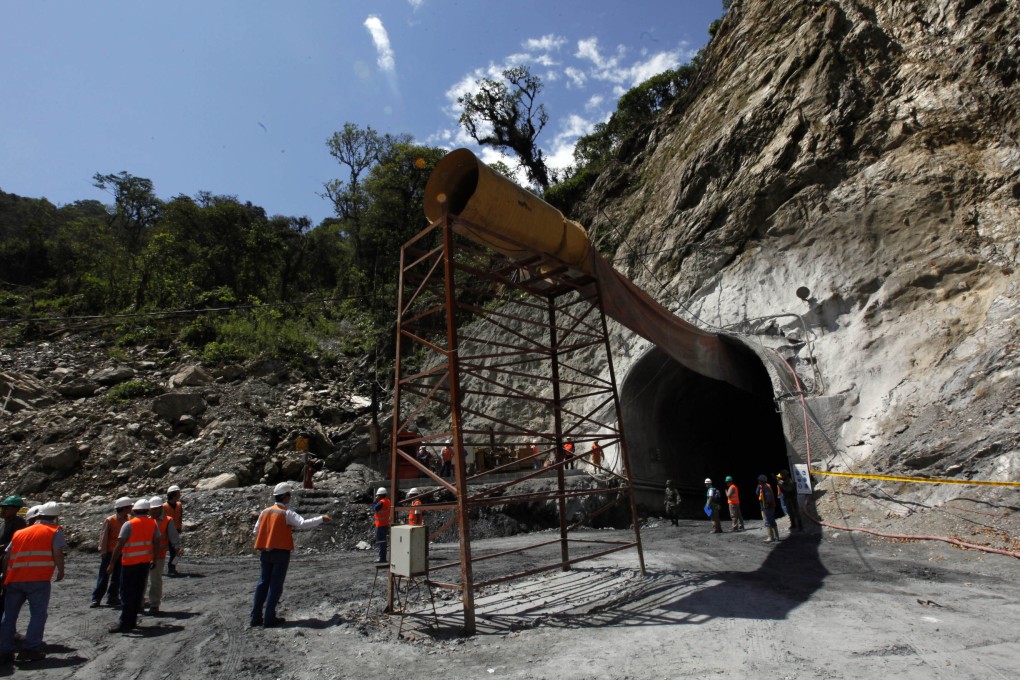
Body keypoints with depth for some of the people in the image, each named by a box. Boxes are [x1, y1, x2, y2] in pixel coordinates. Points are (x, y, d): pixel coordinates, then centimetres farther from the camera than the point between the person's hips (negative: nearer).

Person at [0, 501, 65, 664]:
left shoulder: (19, 533, 22)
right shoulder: (55, 531, 6)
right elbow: (58, 553, -6)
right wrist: (61, 571, 9)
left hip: (14, 579, 5)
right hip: (38, 579, -5)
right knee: (38, 614, 4)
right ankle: (30, 649, 2)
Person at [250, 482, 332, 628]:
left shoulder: (265, 511, 8)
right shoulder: (287, 513, -12)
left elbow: (256, 531, 13)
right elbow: (303, 523, -23)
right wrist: (321, 518, -16)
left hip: (265, 552, 6)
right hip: (281, 552, -6)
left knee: (263, 583, 13)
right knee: (276, 585, 1)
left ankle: (256, 616, 15)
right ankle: (269, 618, 3)